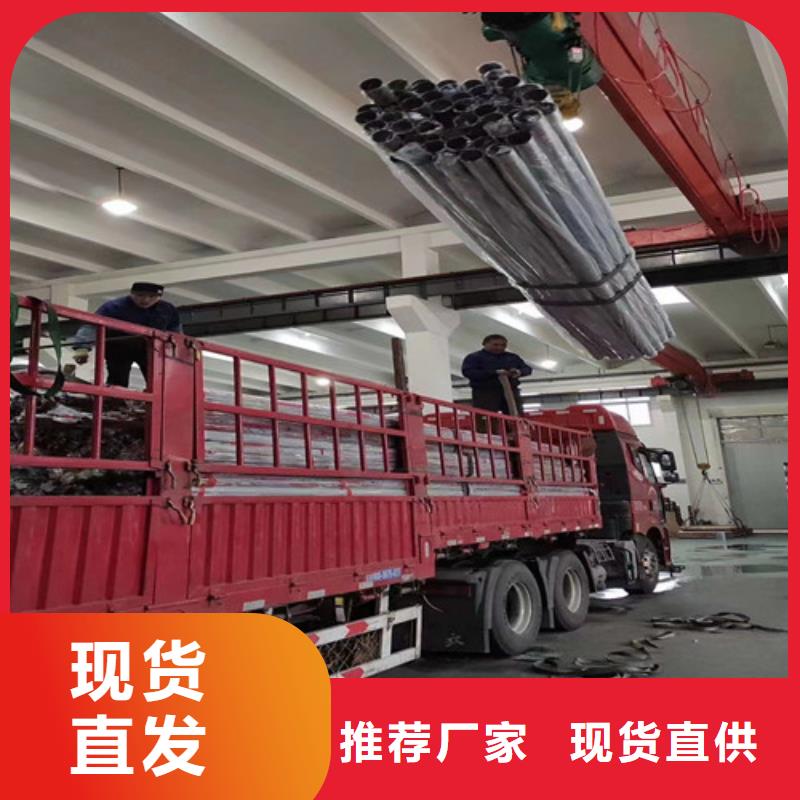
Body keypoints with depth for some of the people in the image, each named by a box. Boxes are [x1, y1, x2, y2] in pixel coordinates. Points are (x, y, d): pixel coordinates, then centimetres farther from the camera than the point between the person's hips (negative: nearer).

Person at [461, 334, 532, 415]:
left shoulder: (512, 357, 20)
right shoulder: (474, 357, 3)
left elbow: (527, 368, 22)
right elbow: (467, 372, -11)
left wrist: (519, 372, -8)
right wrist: (495, 373, -18)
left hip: (510, 390, 5)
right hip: (485, 392, -5)